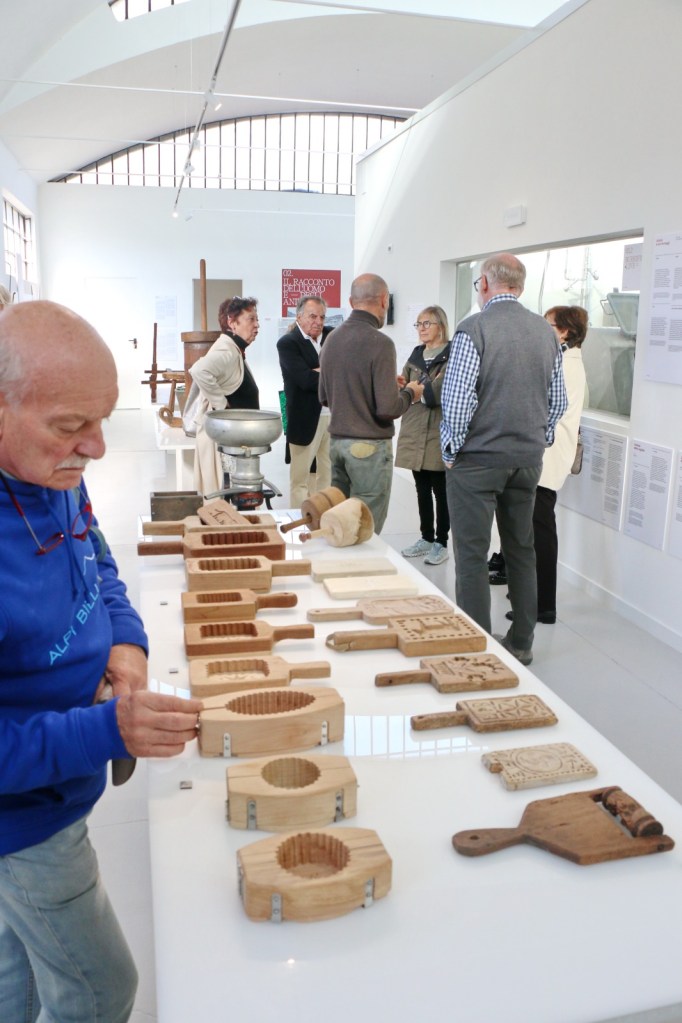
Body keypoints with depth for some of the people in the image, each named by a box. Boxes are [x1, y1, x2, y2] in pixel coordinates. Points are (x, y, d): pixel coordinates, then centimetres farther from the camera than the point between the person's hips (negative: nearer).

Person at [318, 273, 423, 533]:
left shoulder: (332, 338, 6)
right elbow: (388, 408, -19)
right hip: (369, 447, -7)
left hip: (337, 441, 7)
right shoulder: (379, 343, -16)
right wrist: (409, 393, 0)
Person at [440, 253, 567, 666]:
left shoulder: (474, 329, -13)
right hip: (529, 458, 6)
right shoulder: (547, 332, 4)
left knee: (472, 555, 2)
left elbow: (457, 400, -17)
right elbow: (558, 401, 8)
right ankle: (521, 642, 26)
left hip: (478, 458, -6)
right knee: (522, 549, 16)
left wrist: (451, 450, -4)